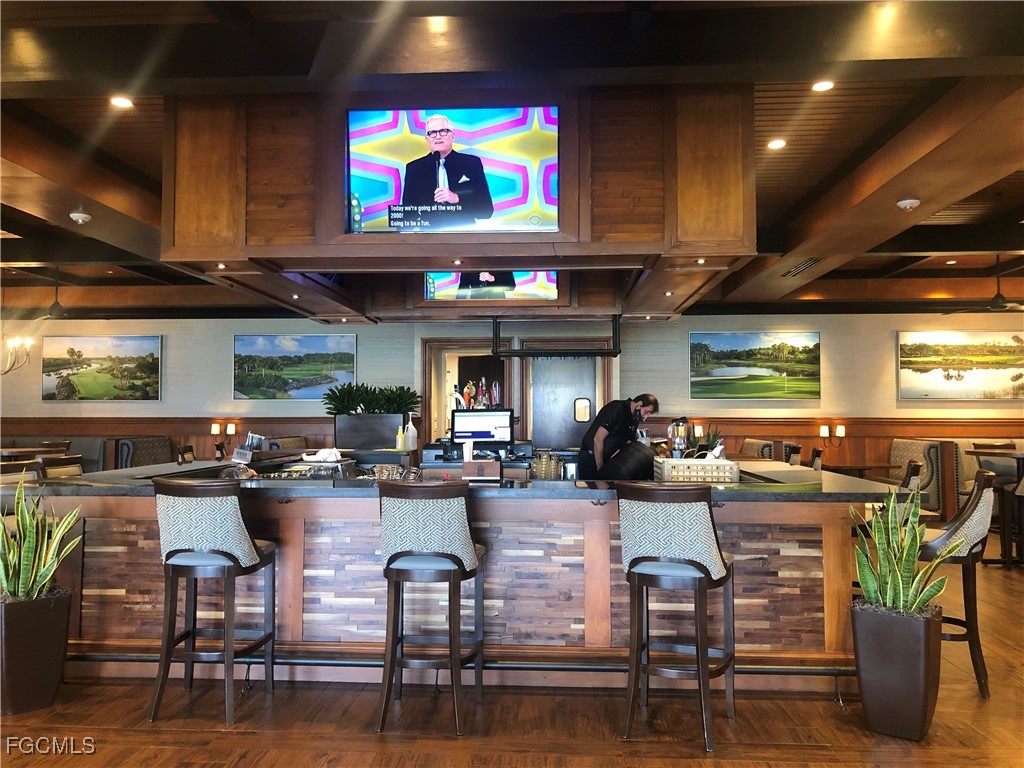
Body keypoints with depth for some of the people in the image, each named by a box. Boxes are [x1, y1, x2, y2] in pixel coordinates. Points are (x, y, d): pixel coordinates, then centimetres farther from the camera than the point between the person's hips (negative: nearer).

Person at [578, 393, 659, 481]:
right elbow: (598, 440, -23)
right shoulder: (617, 409, -21)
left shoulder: (634, 420, 5)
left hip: (605, 459, 8)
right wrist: (600, 469, -18)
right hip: (590, 457, -8)